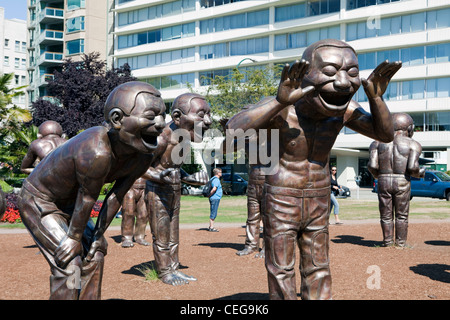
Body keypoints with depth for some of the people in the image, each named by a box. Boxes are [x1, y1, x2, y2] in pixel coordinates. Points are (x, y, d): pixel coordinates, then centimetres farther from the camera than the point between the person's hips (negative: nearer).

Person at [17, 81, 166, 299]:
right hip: (38, 202, -8)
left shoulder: (143, 155, -17)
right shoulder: (96, 152, -42)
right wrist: (75, 237, -15)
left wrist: (99, 234, -2)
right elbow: (87, 199, -28)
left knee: (93, 257, 12)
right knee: (69, 263, -12)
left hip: (68, 203, 8)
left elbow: (117, 195, -7)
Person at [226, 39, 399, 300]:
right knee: (282, 273, 9)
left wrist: (375, 97, -17)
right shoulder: (283, 110, -25)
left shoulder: (344, 110, -9)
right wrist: (279, 101, -50)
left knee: (318, 271, 16)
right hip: (281, 203, -4)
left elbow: (385, 134, 1)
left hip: (319, 204, 5)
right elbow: (233, 128, -38)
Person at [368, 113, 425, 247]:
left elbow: (372, 165, -5)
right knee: (401, 215, 9)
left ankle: (388, 242, 13)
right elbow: (412, 167, -13)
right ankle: (401, 243, 12)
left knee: (386, 215, 11)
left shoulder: (378, 142, 5)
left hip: (383, 181, 2)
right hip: (402, 182, -2)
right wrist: (420, 173, 8)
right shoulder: (413, 144, -2)